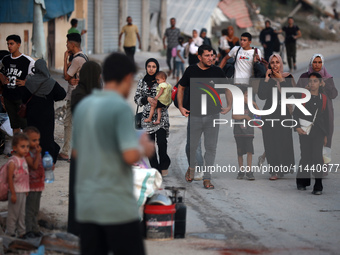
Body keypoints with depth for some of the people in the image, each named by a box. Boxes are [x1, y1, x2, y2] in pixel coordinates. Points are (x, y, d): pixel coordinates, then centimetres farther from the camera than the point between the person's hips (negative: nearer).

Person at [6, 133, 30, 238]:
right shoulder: (13, 162, -17)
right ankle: (10, 232, 10)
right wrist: (13, 193, -21)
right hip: (16, 192, -8)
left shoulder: (23, 160, 9)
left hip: (23, 192, 8)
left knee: (22, 213, 15)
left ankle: (22, 232, 24)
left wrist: (26, 190, 19)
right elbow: (10, 179, -19)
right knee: (13, 214, 0)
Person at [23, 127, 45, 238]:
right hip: (30, 186, -9)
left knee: (35, 209, 17)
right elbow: (34, 166, -24)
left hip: (39, 185, 9)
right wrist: (38, 154, -25)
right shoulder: (27, 153, -17)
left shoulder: (36, 151, 11)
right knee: (29, 209, -3)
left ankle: (35, 229, 25)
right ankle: (28, 230, 4)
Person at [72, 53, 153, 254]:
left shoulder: (83, 106, 10)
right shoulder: (121, 107, -13)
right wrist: (144, 148, -1)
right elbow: (130, 155, -21)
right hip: (117, 207, -7)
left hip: (86, 204, 7)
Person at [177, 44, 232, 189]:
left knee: (211, 148, -2)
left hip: (213, 115, 0)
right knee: (191, 146, 5)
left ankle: (207, 178, 3)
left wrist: (229, 105, 2)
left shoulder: (217, 72, 3)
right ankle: (192, 166, 36)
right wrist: (181, 107, 4)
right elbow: (181, 88, 13)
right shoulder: (191, 71, 2)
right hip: (194, 116, 0)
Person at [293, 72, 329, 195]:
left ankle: (318, 186, -9)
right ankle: (302, 182, 22)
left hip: (318, 132, 0)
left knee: (317, 156, -11)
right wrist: (297, 127, -8)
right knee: (306, 156, 3)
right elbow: (295, 113, 6)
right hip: (305, 131, 0)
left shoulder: (323, 98, 11)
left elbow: (326, 118, 16)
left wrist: (326, 135, 14)